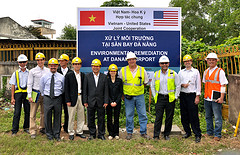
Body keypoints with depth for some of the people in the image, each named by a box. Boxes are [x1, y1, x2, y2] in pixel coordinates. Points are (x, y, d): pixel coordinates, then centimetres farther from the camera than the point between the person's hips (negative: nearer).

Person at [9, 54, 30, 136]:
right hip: (18, 93, -1)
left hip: (27, 93, 1)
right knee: (17, 112, -2)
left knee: (27, 111, 7)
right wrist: (12, 98, -1)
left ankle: (26, 127, 22)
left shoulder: (29, 73, 7)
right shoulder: (15, 73, 7)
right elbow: (13, 86, 5)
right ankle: (14, 130, 6)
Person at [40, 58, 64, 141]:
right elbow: (41, 88, 14)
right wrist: (44, 96, 14)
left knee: (57, 117, 8)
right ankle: (49, 134, 22)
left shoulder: (61, 77, 1)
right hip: (47, 98, 0)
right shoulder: (44, 77, 2)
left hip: (58, 98, 0)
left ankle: (57, 134, 22)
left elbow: (63, 89, 13)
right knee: (47, 117, 5)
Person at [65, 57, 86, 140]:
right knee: (71, 117, 4)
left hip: (81, 97, 4)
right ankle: (71, 133, 17)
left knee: (81, 116, 10)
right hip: (73, 98, -4)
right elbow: (66, 89, -4)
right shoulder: (68, 75, -2)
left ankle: (79, 132, 23)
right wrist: (68, 100, -10)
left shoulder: (83, 75, 9)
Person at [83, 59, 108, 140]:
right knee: (91, 119, 8)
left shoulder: (104, 77, 5)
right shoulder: (87, 76, 4)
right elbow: (85, 90, 3)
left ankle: (101, 134, 20)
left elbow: (106, 90, 3)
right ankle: (92, 134, 23)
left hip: (101, 102, 0)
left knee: (101, 119, 7)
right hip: (91, 102, 0)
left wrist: (106, 102, -3)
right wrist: (85, 101, -2)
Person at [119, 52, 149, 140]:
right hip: (128, 97, 0)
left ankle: (143, 132, 17)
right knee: (129, 115, 6)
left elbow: (145, 82, 14)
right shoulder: (123, 70, 1)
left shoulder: (142, 70, 2)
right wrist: (123, 94, 7)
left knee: (143, 115, 3)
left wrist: (138, 88, 5)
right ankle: (129, 133, 21)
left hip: (140, 96, 1)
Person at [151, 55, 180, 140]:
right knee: (158, 117, -2)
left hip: (170, 98, 0)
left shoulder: (173, 74, 2)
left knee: (169, 117, 6)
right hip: (159, 98, 1)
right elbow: (152, 86, 15)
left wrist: (175, 97, 0)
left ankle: (167, 134, 21)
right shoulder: (156, 74, 7)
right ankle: (156, 135, 5)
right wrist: (155, 96, 7)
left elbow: (178, 86, 5)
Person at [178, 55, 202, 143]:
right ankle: (187, 132, 22)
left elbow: (198, 84, 2)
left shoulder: (196, 72, 5)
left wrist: (197, 96, -5)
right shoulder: (181, 72, 12)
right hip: (183, 95, 4)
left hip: (192, 95, -3)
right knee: (184, 115, 7)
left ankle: (197, 135, 3)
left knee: (194, 116, -5)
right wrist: (182, 85, -7)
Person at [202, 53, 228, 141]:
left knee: (217, 118, 0)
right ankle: (209, 132, 29)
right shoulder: (206, 72, 12)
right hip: (207, 98, 6)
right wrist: (205, 95, 13)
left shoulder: (220, 71, -6)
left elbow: (223, 85, -8)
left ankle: (217, 135, 13)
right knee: (208, 117, 15)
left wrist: (221, 98, -13)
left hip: (216, 99, -6)